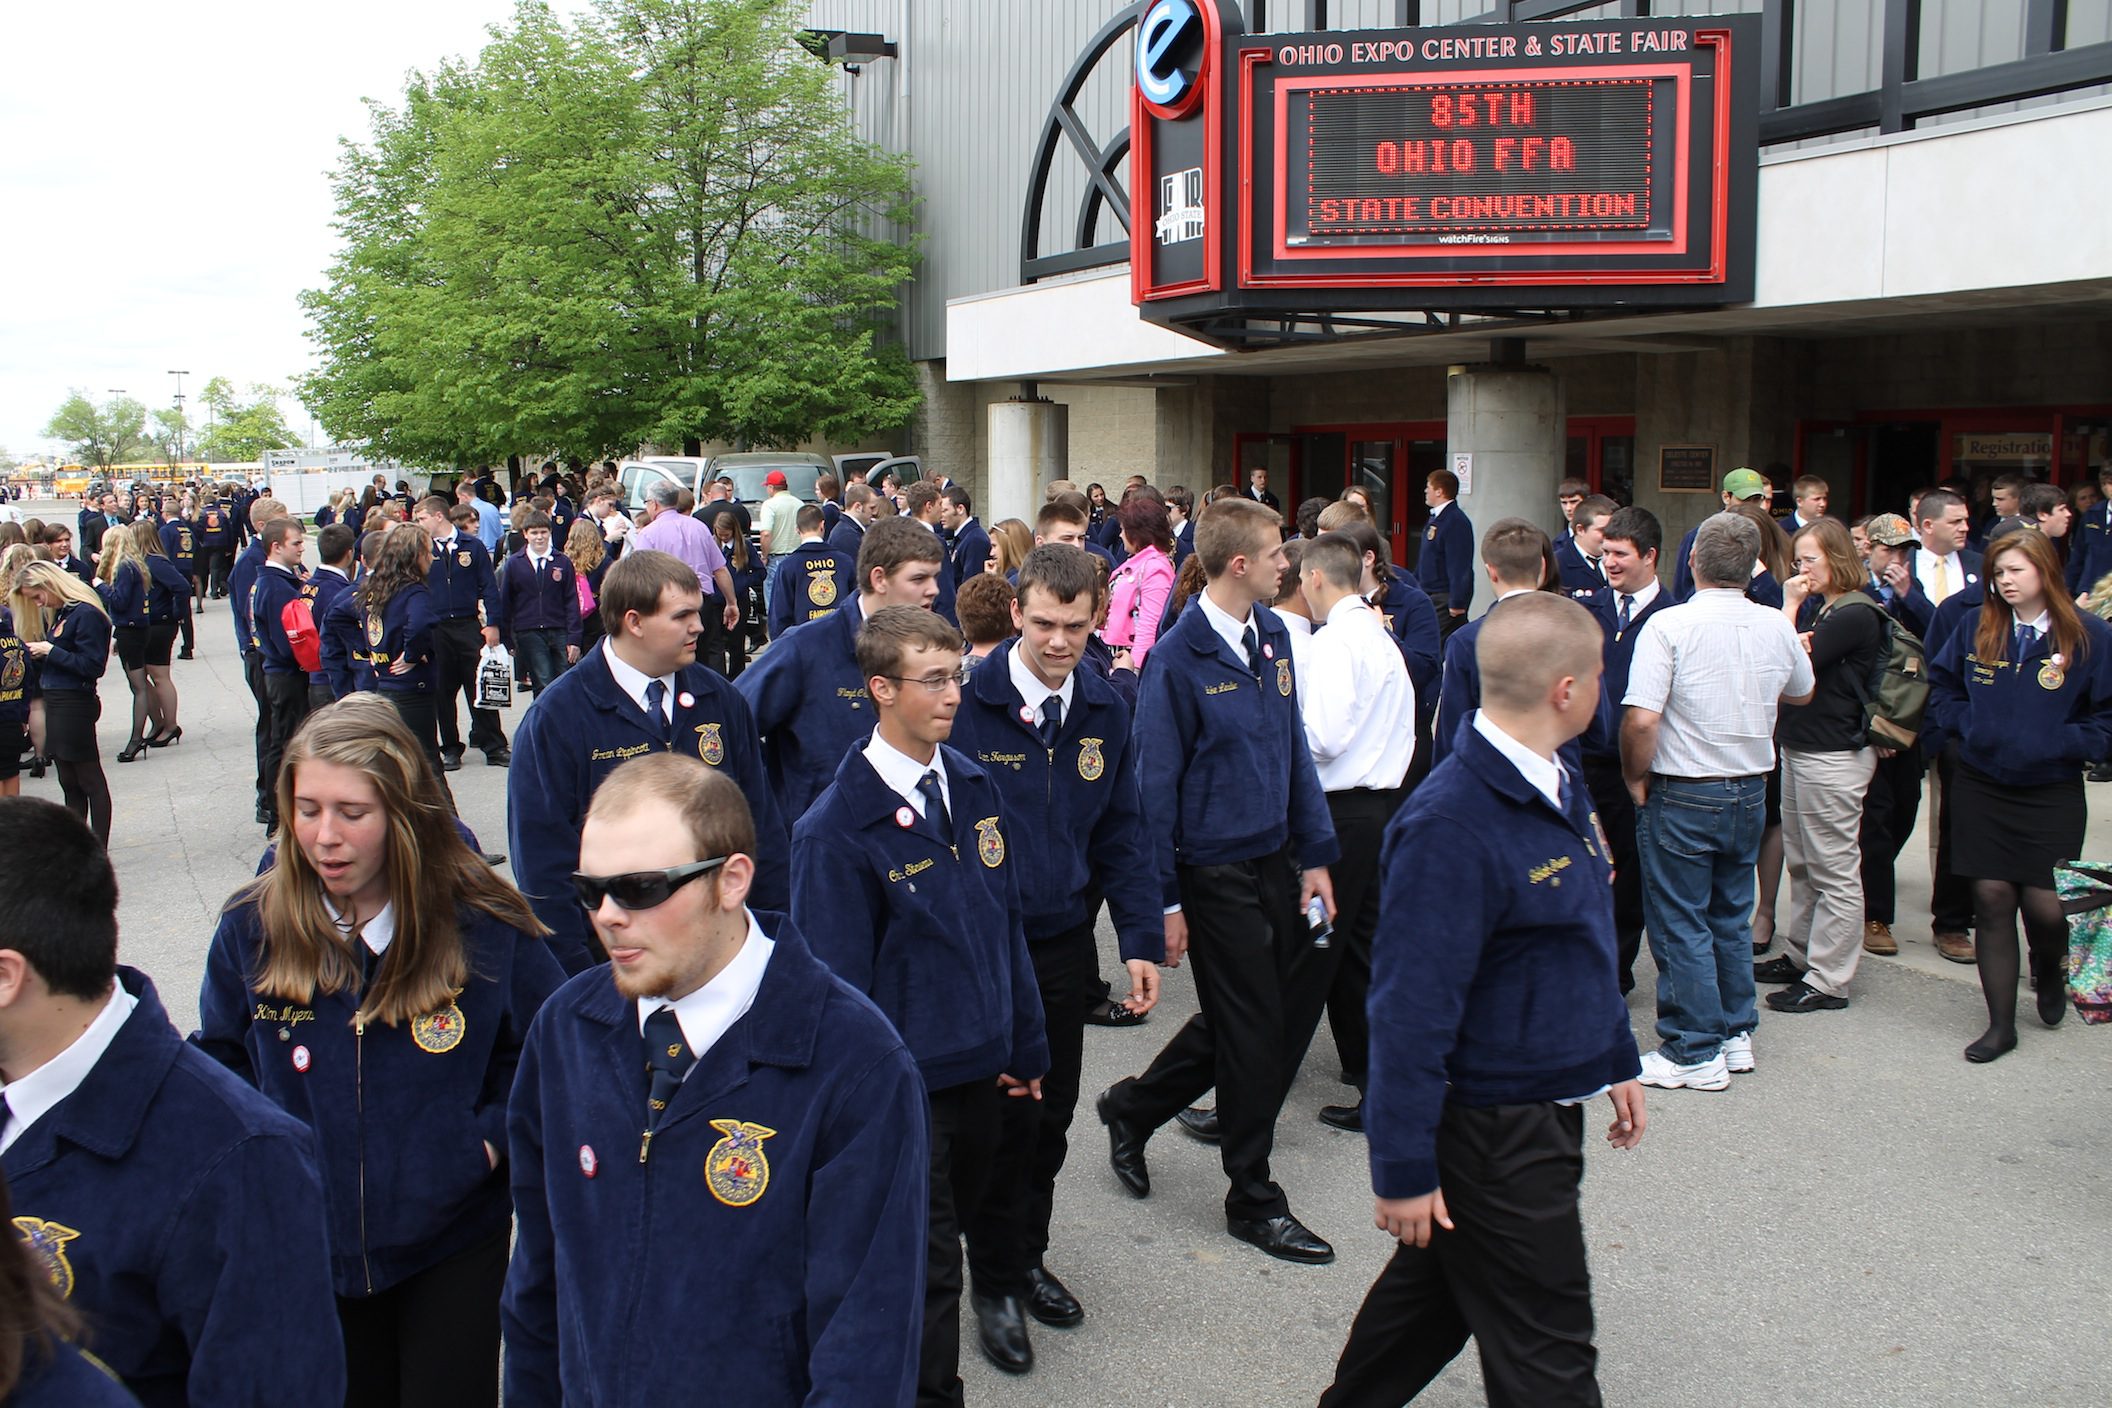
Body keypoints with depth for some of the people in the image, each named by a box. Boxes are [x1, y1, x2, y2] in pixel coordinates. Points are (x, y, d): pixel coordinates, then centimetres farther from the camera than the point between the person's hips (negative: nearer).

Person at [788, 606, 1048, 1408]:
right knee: (925, 1268, 3)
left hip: (980, 1069, 7)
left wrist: (1025, 1045, 12)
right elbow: (837, 979, -14)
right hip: (902, 1087, -7)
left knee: (955, 1220, 21)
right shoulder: (837, 829, -18)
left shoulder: (974, 787, 2)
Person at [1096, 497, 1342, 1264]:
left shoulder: (1273, 634, 4)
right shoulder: (1179, 659, -17)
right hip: (1215, 873, -7)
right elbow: (1156, 783, -14)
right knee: (1252, 1028, 3)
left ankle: (1132, 1107, 34)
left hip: (1275, 859, 7)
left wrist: (1316, 855, 7)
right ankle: (1253, 1199, 23)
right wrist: (1164, 903, -13)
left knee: (1295, 997, 17)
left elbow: (1294, 747, 10)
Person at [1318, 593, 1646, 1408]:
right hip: (1491, 1133, -9)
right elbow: (1411, 1007, -25)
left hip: (1548, 1113, 9)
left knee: (1439, 1285, 24)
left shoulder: (1558, 785, 4)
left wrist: (1617, 1059, 23)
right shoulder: (1451, 825, -27)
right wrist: (1403, 1169, -22)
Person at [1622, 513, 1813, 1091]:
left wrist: (1635, 779, -8)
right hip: (1751, 789, 6)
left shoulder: (1669, 625, -18)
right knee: (1732, 917, 19)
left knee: (1679, 922, 4)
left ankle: (1696, 1053, 8)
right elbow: (1801, 694, 19)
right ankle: (1736, 1034, 28)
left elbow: (1640, 720, -24)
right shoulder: (1777, 627, -1)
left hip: (1682, 795, -5)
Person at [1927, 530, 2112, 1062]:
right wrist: (1962, 725, 2)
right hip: (1980, 787, 2)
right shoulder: (1976, 629, 3)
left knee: (2044, 904, -4)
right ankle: (2001, 1024, 11)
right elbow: (1941, 682, 17)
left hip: (2052, 794, -2)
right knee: (1991, 899, 1)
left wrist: (2060, 743, -13)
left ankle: (2050, 969, 34)